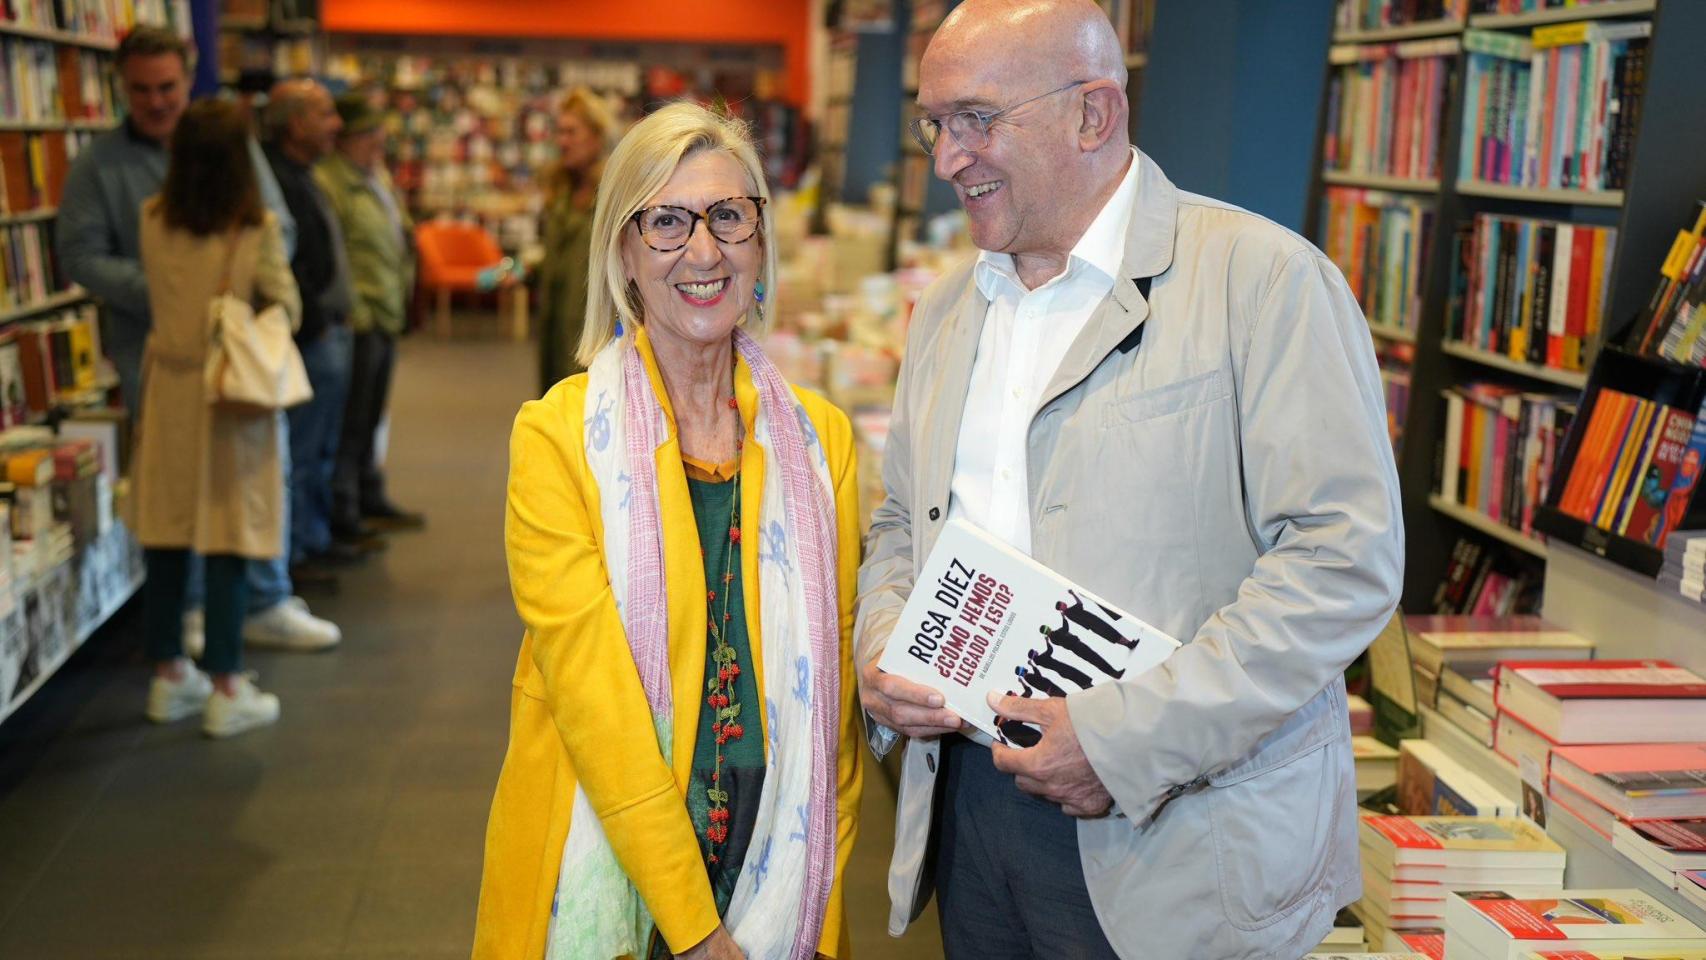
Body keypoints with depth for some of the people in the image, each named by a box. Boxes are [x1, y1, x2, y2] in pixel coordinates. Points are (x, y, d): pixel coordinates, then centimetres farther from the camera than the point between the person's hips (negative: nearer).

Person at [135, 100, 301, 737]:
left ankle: (169, 676, 23)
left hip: (169, 385, 4)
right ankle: (226, 691, 7)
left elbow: (157, 297, 12)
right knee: (228, 545, 1)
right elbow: (286, 312, -5)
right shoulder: (257, 230, -13)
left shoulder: (153, 221, -2)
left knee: (166, 539, 11)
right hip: (233, 394, -4)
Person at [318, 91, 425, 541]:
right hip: (359, 320, -9)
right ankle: (342, 516, 7)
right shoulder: (328, 183, -16)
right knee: (351, 422, -2)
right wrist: (356, 310, -20)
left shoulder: (379, 176, 15)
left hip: (387, 318, 9)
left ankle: (370, 500, 31)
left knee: (370, 419, 19)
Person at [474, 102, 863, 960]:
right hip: (602, 873, -3)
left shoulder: (821, 438, 1)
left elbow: (828, 678, 3)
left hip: (777, 880, 3)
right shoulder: (555, 437, -10)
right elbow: (592, 694, -15)